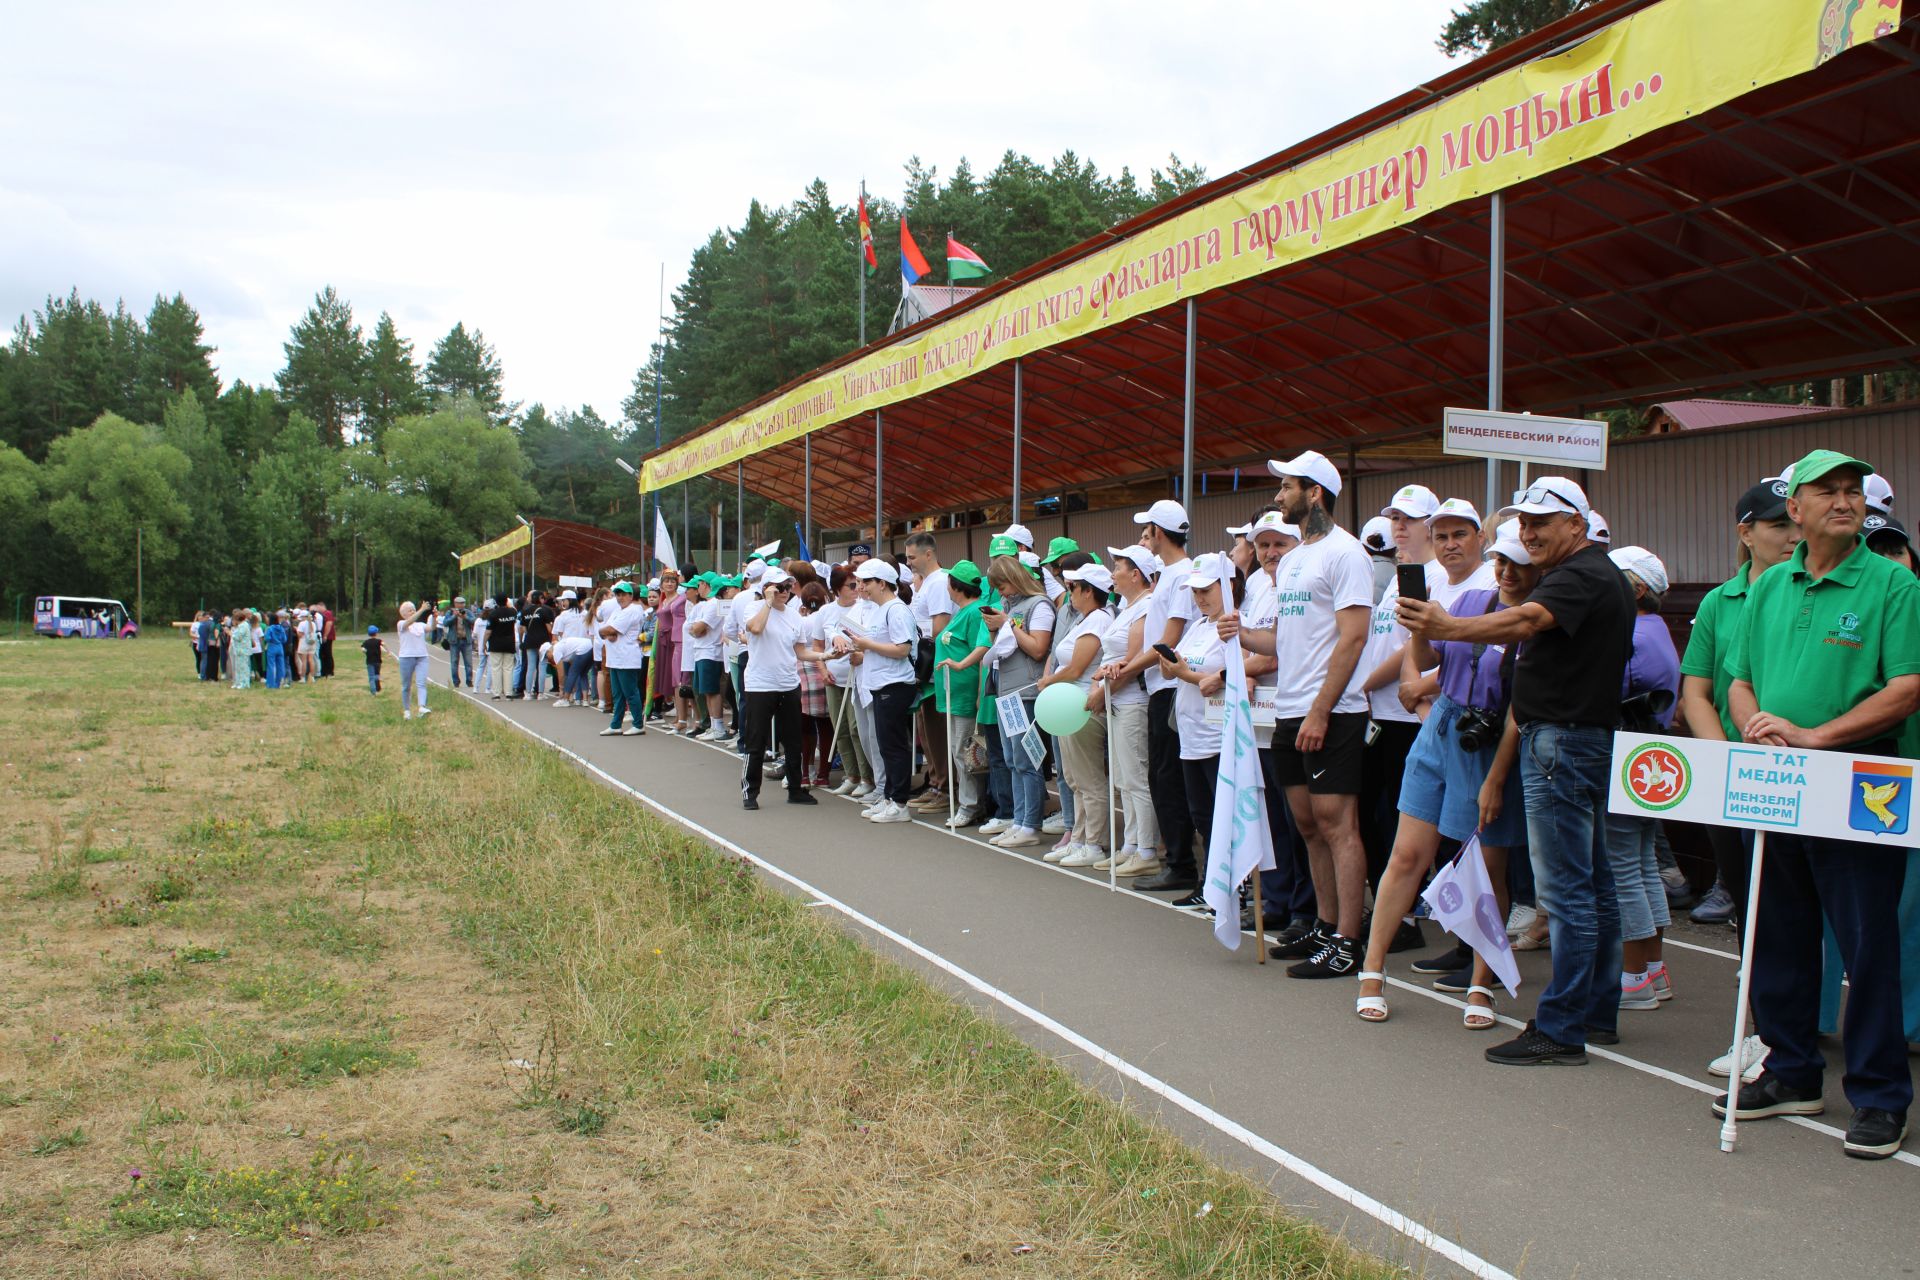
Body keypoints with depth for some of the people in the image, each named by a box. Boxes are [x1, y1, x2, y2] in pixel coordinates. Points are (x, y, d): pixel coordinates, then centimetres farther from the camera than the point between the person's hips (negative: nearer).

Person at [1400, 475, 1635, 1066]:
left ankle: (1560, 1028, -6)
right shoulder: (1597, 574, 21)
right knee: (1592, 886, 14)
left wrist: (1447, 628, -45)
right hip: (1584, 738, 11)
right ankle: (1597, 1012, 22)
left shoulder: (1582, 576, -14)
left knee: (1565, 890, -9)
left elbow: (1525, 620, -32)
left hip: (1561, 740, -11)